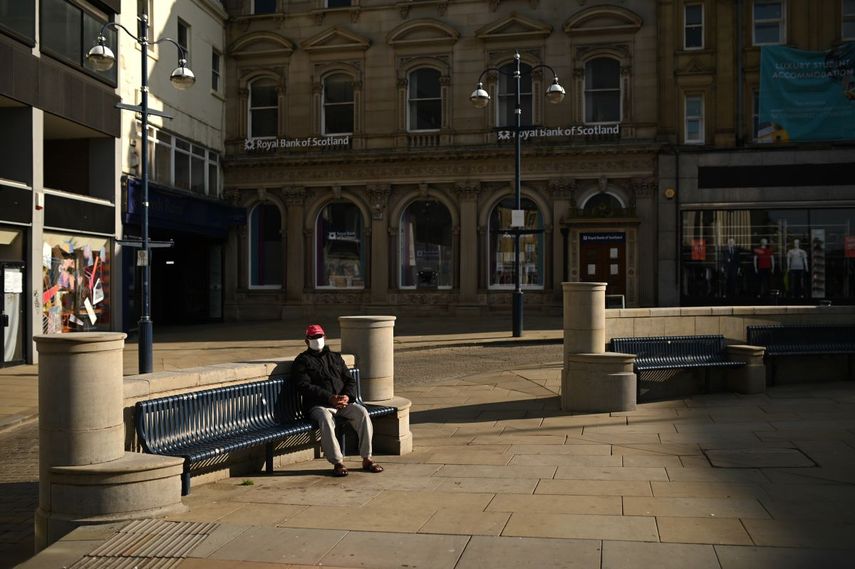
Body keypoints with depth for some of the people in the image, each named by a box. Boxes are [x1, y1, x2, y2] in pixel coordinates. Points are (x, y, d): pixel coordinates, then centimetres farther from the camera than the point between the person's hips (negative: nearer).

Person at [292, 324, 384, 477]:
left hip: (343, 402, 4)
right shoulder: (302, 361, 10)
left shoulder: (335, 357, 25)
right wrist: (330, 398, -17)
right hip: (318, 405, -4)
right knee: (325, 418, -37)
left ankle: (367, 459, -20)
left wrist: (347, 396, -6)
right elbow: (304, 387, -6)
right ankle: (337, 462, -30)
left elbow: (350, 381, 19)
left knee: (362, 412, -24)